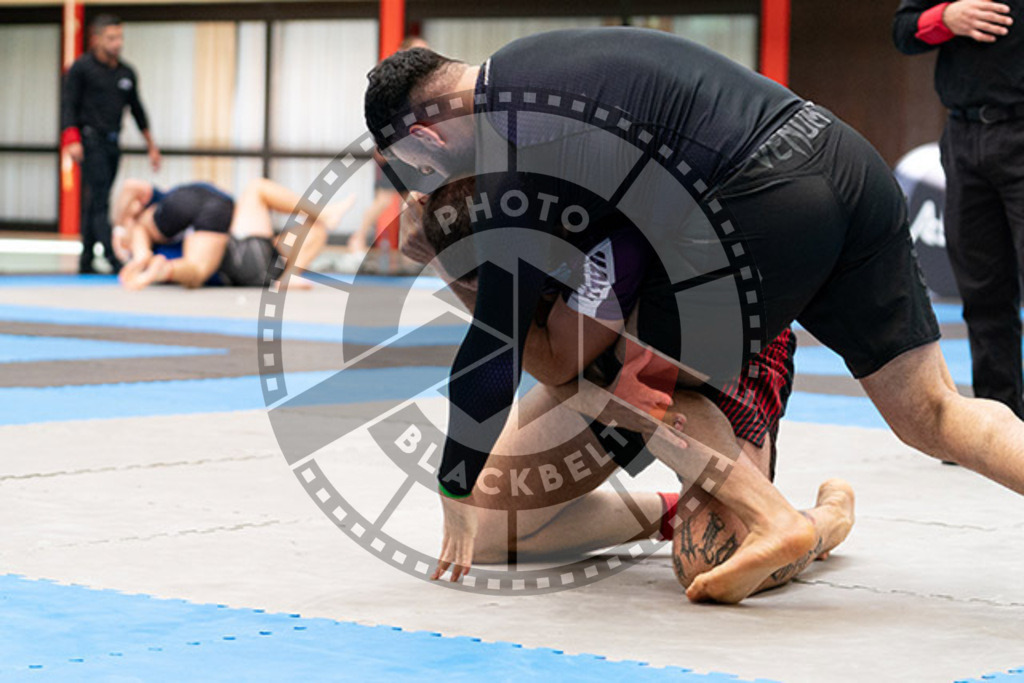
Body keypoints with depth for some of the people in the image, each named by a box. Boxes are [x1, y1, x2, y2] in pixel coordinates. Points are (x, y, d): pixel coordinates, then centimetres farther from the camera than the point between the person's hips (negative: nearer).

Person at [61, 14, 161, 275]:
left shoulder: (126, 73, 15)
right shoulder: (81, 68, -2)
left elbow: (137, 110, 23)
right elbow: (68, 105, -7)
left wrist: (151, 146, 23)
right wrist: (71, 141, -19)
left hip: (112, 144, 6)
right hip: (90, 141, -6)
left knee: (93, 203, 8)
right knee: (100, 201, -14)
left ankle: (86, 262, 10)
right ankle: (114, 259, -22)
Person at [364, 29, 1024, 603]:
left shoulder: (518, 153, -6)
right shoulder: (527, 62, 19)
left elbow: (495, 342, -3)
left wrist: (457, 494, 7)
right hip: (850, 161, 9)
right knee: (931, 414, 8)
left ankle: (772, 521, -6)